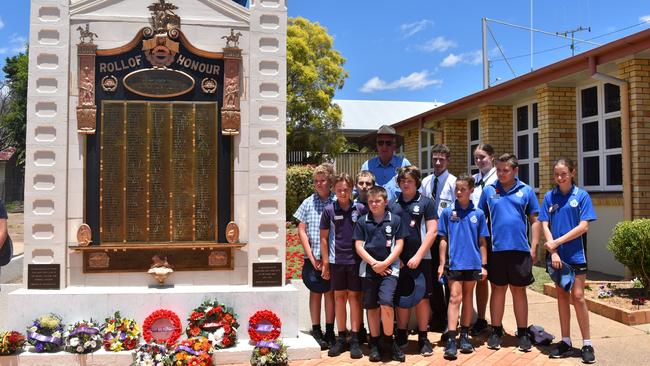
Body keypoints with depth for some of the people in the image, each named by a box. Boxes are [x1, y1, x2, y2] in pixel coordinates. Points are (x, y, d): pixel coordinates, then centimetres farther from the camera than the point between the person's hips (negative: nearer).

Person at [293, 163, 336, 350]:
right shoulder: (308, 203, 3)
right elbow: (301, 231, 3)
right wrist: (312, 257, -3)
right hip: (312, 258, 1)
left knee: (330, 292, 7)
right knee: (315, 292, 8)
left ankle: (329, 332, 18)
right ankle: (316, 331, 17)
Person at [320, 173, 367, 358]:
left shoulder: (360, 209, -1)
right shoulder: (329, 210, 0)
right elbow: (324, 237, 4)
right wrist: (325, 262, 1)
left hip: (356, 260, -1)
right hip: (336, 260, 1)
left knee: (354, 297, 3)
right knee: (339, 297, 9)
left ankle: (355, 339, 9)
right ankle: (341, 338, 19)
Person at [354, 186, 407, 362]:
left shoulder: (395, 220, 1)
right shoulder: (362, 222, 5)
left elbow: (399, 245, 0)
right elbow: (358, 246, 2)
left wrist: (384, 263, -10)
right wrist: (374, 263, -9)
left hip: (389, 268, -2)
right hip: (368, 269, 2)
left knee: (386, 302, -16)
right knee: (372, 307, 7)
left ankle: (389, 340, 4)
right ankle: (374, 343, 20)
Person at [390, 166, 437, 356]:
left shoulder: (426, 202, 0)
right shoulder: (393, 205, 8)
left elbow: (432, 231, -5)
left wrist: (418, 256, -11)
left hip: (420, 259, -3)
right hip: (398, 260, 3)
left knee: (422, 298, 2)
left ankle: (423, 338, 14)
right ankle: (401, 336, 23)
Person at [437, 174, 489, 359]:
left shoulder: (478, 213, 3)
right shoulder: (448, 212, 0)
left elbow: (482, 241, 6)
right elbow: (443, 240, 2)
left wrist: (484, 265, 5)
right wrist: (442, 264, 0)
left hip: (473, 263, 2)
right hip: (454, 263, -2)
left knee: (468, 297, 12)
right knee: (455, 297, -7)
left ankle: (464, 335, 23)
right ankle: (451, 339, -8)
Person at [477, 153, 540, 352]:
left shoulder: (526, 191, 4)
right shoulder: (488, 191, 5)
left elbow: (534, 221, 5)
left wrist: (533, 248, -1)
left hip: (520, 249, 0)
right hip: (496, 249, 0)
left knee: (519, 291, 9)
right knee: (498, 290, 9)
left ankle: (522, 333, 20)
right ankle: (496, 331, 20)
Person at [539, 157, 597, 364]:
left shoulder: (581, 196, -4)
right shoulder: (549, 197, 4)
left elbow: (583, 226, -10)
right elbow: (545, 225, 1)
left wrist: (557, 242, -13)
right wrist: (553, 252, -9)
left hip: (576, 254, -3)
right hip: (557, 255, 3)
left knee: (577, 296, -2)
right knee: (562, 296, 8)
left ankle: (587, 344, 9)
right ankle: (565, 342, 17)